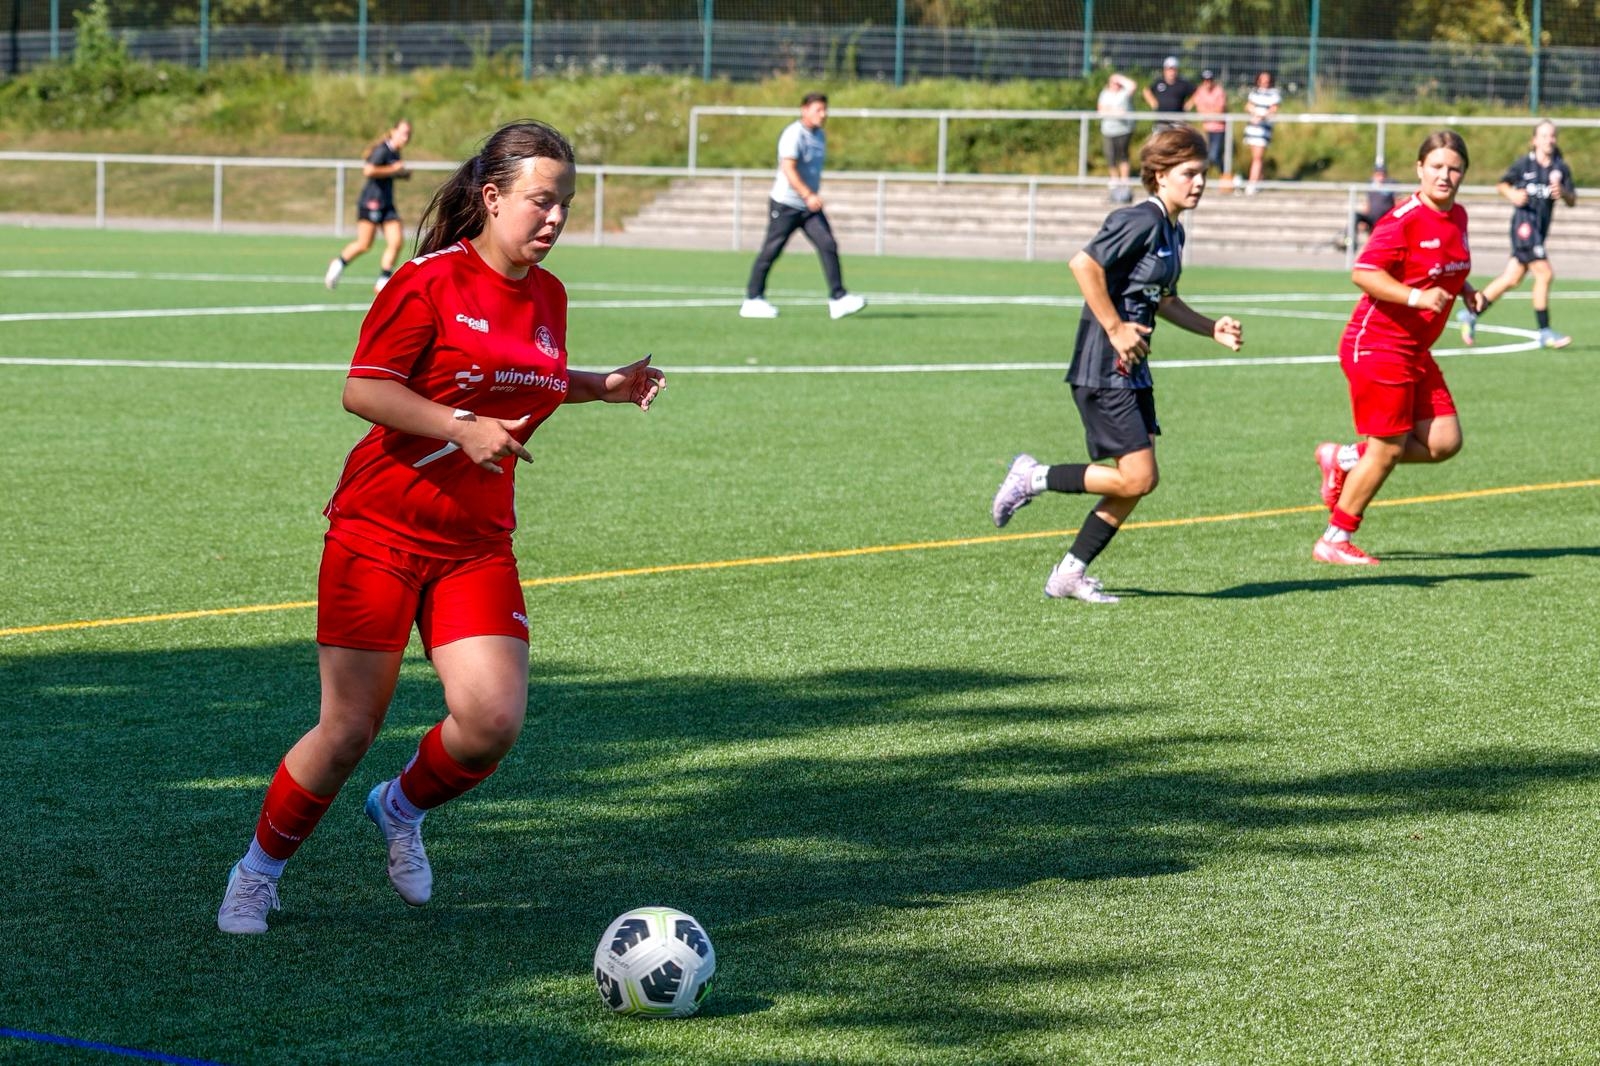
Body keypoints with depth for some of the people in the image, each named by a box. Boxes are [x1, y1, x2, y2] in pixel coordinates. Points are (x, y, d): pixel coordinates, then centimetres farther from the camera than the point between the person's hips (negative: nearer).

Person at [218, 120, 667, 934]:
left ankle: (401, 808, 21)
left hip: (477, 544, 5)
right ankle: (258, 871, 21)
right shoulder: (429, 283, -12)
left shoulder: (547, 296, 8)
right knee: (348, 730, -3)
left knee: (493, 722, -12)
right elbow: (362, 389, -14)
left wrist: (604, 386, 12)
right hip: (378, 531, -5)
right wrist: (462, 426, -24)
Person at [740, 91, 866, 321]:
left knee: (828, 246, -7)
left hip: (810, 207, 7)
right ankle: (752, 300, 9)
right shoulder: (793, 134, -15)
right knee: (771, 252, -1)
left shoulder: (819, 136, 12)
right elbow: (788, 169, -24)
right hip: (785, 204, -7)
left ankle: (838, 299, -11)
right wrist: (808, 195, -31)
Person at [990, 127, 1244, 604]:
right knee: (1135, 479, -12)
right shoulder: (1141, 221, -15)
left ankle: (1070, 574, 14)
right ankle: (1033, 478, 4)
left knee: (1140, 482, 7)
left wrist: (1212, 329, 18)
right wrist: (1115, 329, -22)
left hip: (1132, 370, 10)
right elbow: (1083, 265, -24)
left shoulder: (1172, 231, 15)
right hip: (1103, 369, -10)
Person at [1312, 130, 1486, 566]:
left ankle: (1344, 459, 19)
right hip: (1377, 345, -8)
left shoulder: (1457, 217, 8)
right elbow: (1363, 273, -22)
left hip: (1415, 350, 8)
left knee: (1444, 440, 1)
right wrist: (1416, 297, -32)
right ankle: (1333, 542, 10)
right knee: (1389, 448, -4)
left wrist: (1465, 291, 6)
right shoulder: (1404, 219, -18)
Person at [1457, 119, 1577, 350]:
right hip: (1524, 221, -6)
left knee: (1512, 279, 10)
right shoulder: (1524, 164, -3)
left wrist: (1563, 193, -11)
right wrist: (1512, 194, -10)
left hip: (1541, 226, 6)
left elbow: (1572, 200, 11)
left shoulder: (1561, 168, 8)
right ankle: (1545, 332, -8)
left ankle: (1470, 314, 24)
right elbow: (1502, 184, 10)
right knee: (1544, 273, -15)